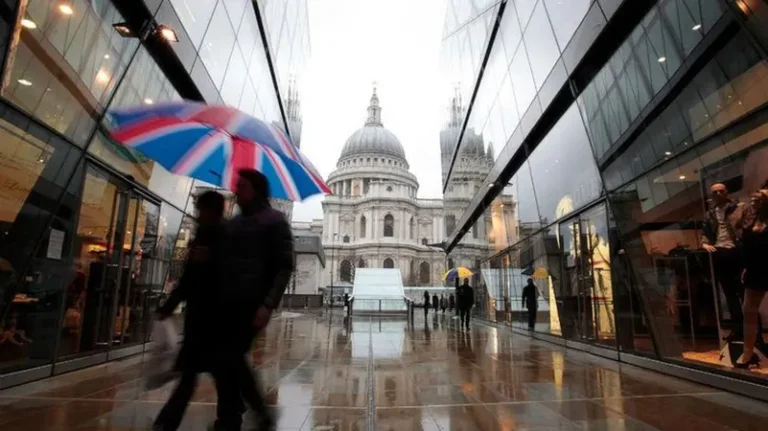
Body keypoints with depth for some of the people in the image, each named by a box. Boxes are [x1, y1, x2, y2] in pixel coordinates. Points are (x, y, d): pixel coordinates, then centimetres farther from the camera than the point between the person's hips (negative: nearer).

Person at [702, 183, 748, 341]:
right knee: (729, 293, 10)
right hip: (719, 254, 4)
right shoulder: (710, 214, 15)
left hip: (737, 252, -4)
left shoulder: (740, 207, 3)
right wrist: (705, 243, 0)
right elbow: (705, 233, 20)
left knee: (743, 291, -1)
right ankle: (737, 328, 19)